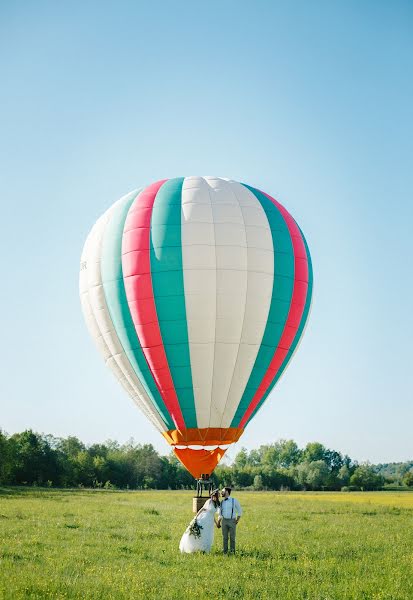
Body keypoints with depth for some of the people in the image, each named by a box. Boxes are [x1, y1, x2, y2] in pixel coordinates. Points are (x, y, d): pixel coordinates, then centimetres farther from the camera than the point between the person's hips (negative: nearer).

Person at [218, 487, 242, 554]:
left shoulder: (234, 500, -2)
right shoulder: (222, 502, 8)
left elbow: (240, 511, 6)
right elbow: (220, 514, 16)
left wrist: (237, 520, 0)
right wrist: (218, 523, 9)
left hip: (232, 521, -3)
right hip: (224, 521, 3)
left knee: (232, 537, 0)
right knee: (224, 537, 3)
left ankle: (232, 552, 6)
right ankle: (225, 552, 9)